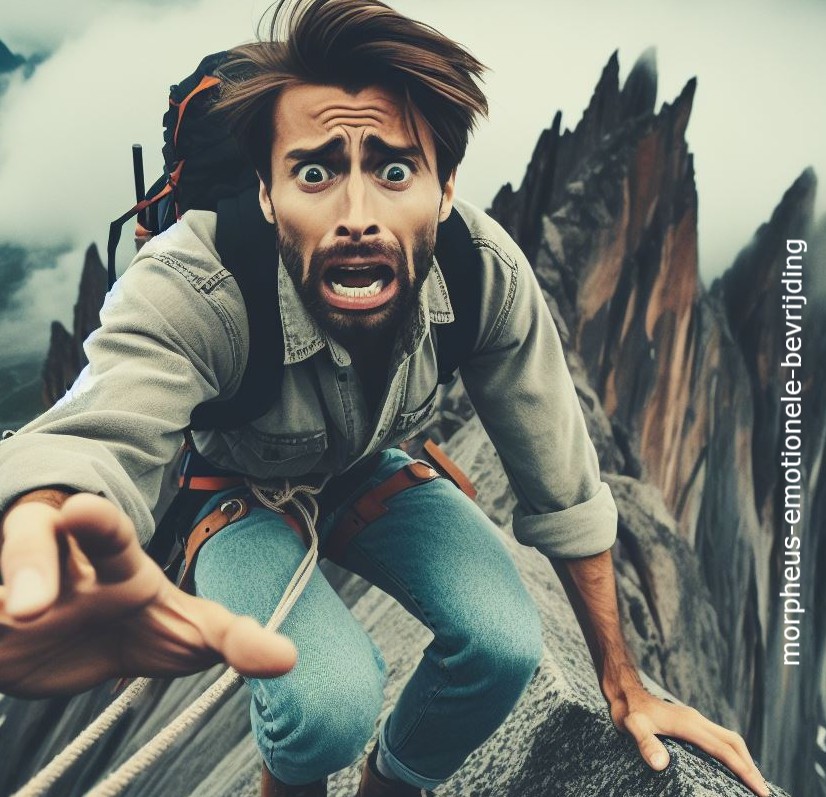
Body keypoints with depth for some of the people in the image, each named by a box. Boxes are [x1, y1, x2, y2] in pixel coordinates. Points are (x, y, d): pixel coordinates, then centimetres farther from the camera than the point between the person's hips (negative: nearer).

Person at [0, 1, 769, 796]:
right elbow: (92, 432, -57)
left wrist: (623, 685, -9)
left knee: (506, 644, -20)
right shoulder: (186, 289, -37)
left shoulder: (487, 271, -28)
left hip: (374, 473, 3)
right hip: (246, 488, -2)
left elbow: (560, 482, -18)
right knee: (330, 706, -28)